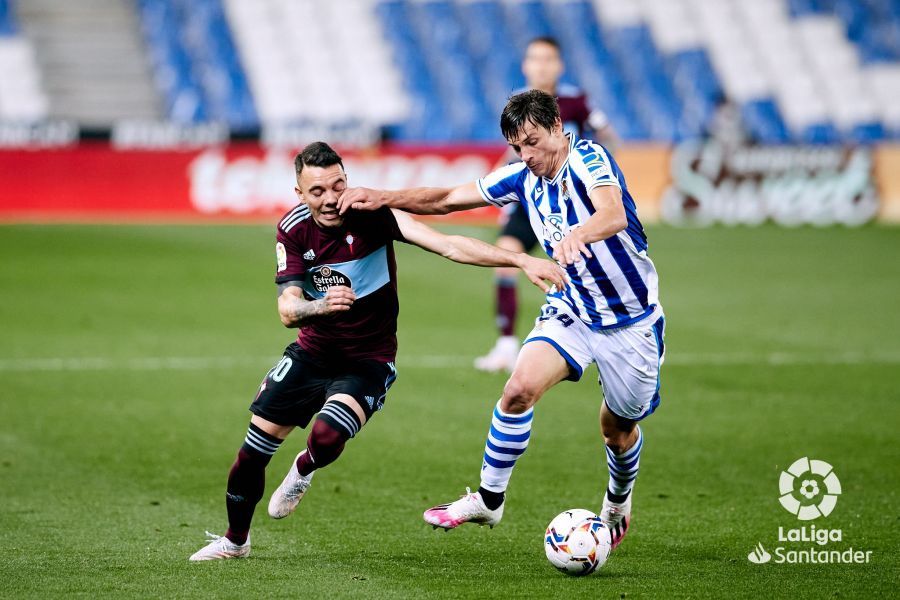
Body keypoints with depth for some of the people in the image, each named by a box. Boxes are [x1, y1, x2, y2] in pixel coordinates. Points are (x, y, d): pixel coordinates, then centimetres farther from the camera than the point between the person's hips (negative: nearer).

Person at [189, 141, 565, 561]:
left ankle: (303, 471, 10)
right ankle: (235, 540, 30)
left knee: (327, 437, -28)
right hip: (312, 352, 4)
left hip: (367, 361, -4)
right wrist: (321, 306, -43)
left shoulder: (372, 215, -22)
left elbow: (447, 245, -32)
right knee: (254, 450, 4)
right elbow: (288, 310, -19)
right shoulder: (293, 231, -12)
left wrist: (521, 260, -44)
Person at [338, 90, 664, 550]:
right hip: (570, 309, 4)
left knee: (618, 429, 9)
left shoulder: (588, 158, -22)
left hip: (631, 320, -4)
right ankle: (489, 499, -7)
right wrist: (384, 198, -7)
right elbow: (449, 199, 7)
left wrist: (577, 234, -64)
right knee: (520, 387, -20)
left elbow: (614, 214, -42)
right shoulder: (523, 178, -2)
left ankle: (618, 502, 42)